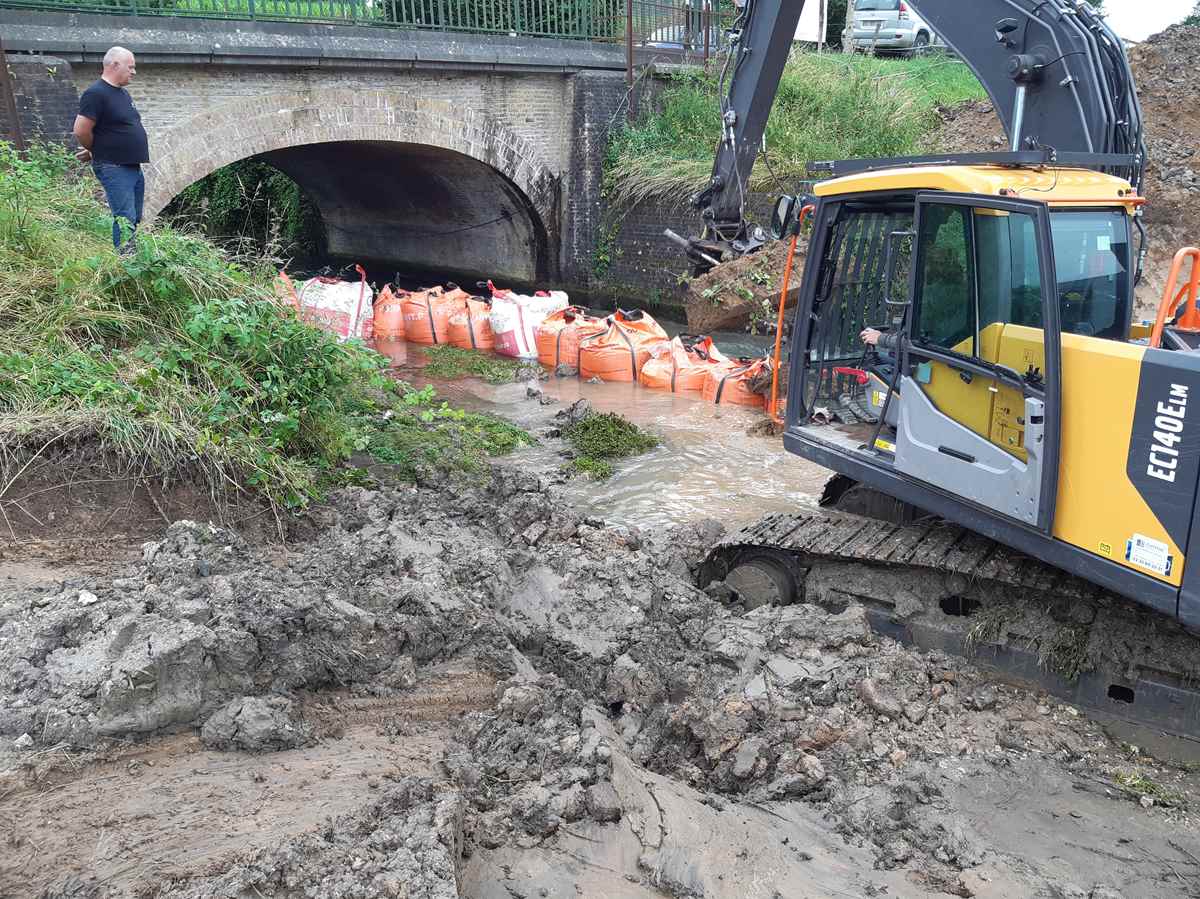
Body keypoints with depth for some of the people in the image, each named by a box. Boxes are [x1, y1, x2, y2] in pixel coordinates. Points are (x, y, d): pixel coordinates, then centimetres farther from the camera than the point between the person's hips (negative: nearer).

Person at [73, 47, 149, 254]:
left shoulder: (123, 93, 16)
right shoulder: (96, 94, -13)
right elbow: (81, 130, -16)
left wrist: (95, 150, 17)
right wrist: (96, 151, 1)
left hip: (133, 167, 9)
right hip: (114, 168, -9)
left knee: (135, 219, 13)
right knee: (125, 220, -13)